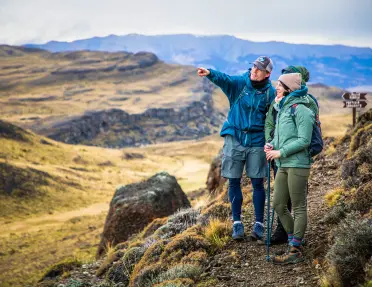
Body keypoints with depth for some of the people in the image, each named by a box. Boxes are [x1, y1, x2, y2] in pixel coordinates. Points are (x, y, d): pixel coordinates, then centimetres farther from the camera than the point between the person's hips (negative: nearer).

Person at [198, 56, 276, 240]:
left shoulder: (270, 92, -2)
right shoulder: (239, 83, -4)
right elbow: (224, 79, -24)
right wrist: (210, 73, -46)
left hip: (257, 142, 0)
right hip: (234, 138, 1)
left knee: (257, 183, 2)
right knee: (234, 182, 3)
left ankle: (259, 224, 13)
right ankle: (237, 223, 13)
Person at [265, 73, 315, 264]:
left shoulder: (300, 109, -12)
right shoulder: (282, 109, 15)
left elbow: (304, 140, -16)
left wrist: (281, 152, -15)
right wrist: (271, 146, 3)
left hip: (297, 164, -9)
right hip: (283, 165, 9)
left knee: (299, 208, 0)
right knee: (278, 206, 10)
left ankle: (295, 251, 6)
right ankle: (295, 243, 24)